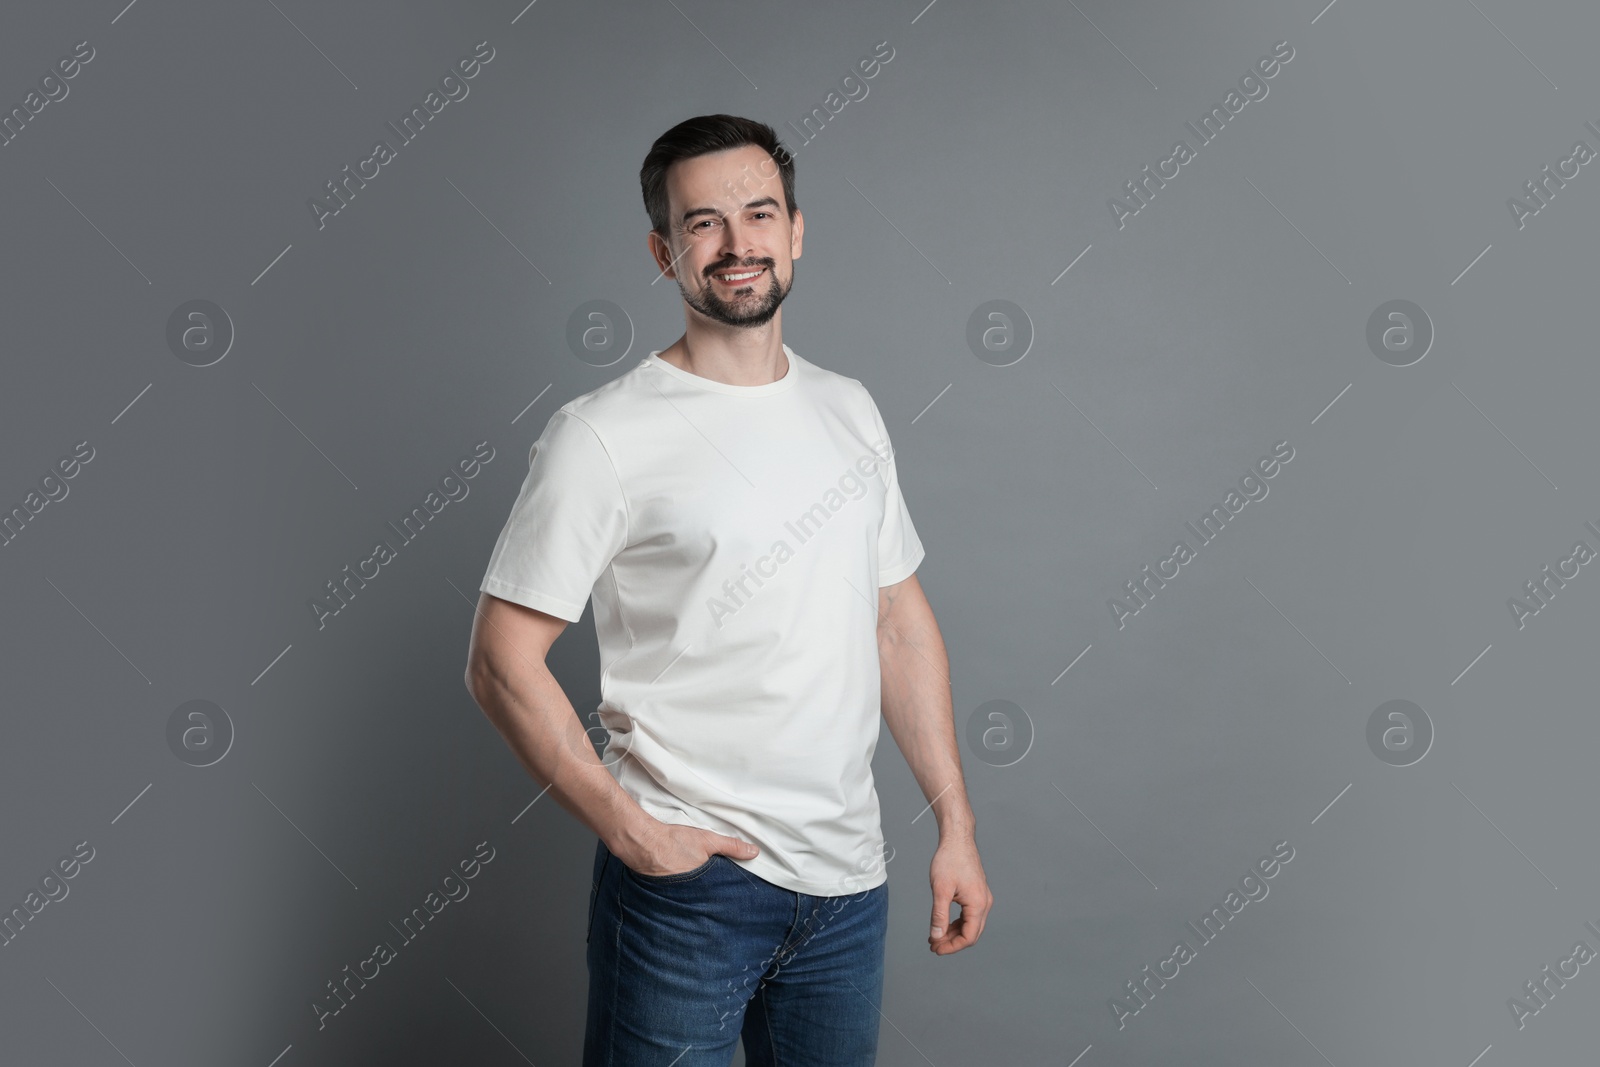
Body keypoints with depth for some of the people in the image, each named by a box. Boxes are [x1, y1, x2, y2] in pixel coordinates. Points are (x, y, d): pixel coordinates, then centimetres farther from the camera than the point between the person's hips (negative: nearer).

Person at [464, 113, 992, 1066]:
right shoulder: (604, 436, -10)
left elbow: (901, 622, 12)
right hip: (687, 880, -5)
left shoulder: (849, 410, 8)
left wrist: (957, 825, 8)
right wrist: (630, 832, -15)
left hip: (849, 880, 5)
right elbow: (503, 663, -11)